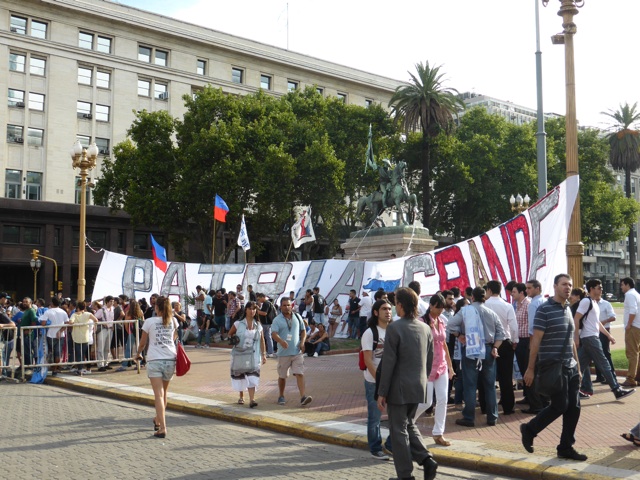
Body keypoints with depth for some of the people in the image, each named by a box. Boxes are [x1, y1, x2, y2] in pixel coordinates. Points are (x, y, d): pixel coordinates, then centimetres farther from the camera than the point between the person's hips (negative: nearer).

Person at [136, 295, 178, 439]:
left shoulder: (149, 321, -1)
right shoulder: (173, 321, 7)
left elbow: (143, 342, 9)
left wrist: (138, 354, 26)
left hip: (154, 360, -3)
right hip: (170, 359, 3)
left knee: (159, 395, -7)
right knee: (164, 393, 20)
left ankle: (162, 428, -15)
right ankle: (158, 420, 38)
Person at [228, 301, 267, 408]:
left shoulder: (258, 326, 5)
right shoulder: (238, 324, -1)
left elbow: (262, 341, 8)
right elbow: (230, 334, 9)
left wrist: (264, 354, 5)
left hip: (253, 356, 0)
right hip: (239, 355, 0)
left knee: (252, 377, -12)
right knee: (239, 376, 10)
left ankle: (252, 400, -16)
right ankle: (241, 397, 29)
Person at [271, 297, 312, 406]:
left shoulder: (297, 317, 9)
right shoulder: (277, 320, -3)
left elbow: (303, 331, 17)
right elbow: (274, 334, -16)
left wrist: (302, 342, -1)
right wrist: (281, 341, -37)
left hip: (297, 352, 2)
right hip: (284, 353, -2)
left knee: (300, 374, -9)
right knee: (282, 376, 9)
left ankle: (303, 397, -14)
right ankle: (281, 396, 27)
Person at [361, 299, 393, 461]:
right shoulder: (369, 333, -8)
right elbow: (368, 361, -12)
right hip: (374, 382, -5)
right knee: (374, 417, 6)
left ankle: (390, 445, 22)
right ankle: (375, 449, 22)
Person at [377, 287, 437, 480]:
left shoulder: (394, 328, -15)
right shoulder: (425, 328, 4)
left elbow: (388, 362, -16)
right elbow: (429, 360, 10)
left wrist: (382, 392, -11)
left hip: (399, 388, -6)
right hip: (419, 387, 6)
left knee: (399, 430, 5)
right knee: (409, 424, 23)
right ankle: (426, 459, 8)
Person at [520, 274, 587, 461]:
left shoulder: (568, 310, 13)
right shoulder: (544, 310, -11)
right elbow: (536, 340, -13)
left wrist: (578, 366, 18)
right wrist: (530, 368, -14)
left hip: (571, 368, 7)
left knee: (574, 407, 5)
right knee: (560, 406, -7)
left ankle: (566, 447, 17)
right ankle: (529, 429, 13)